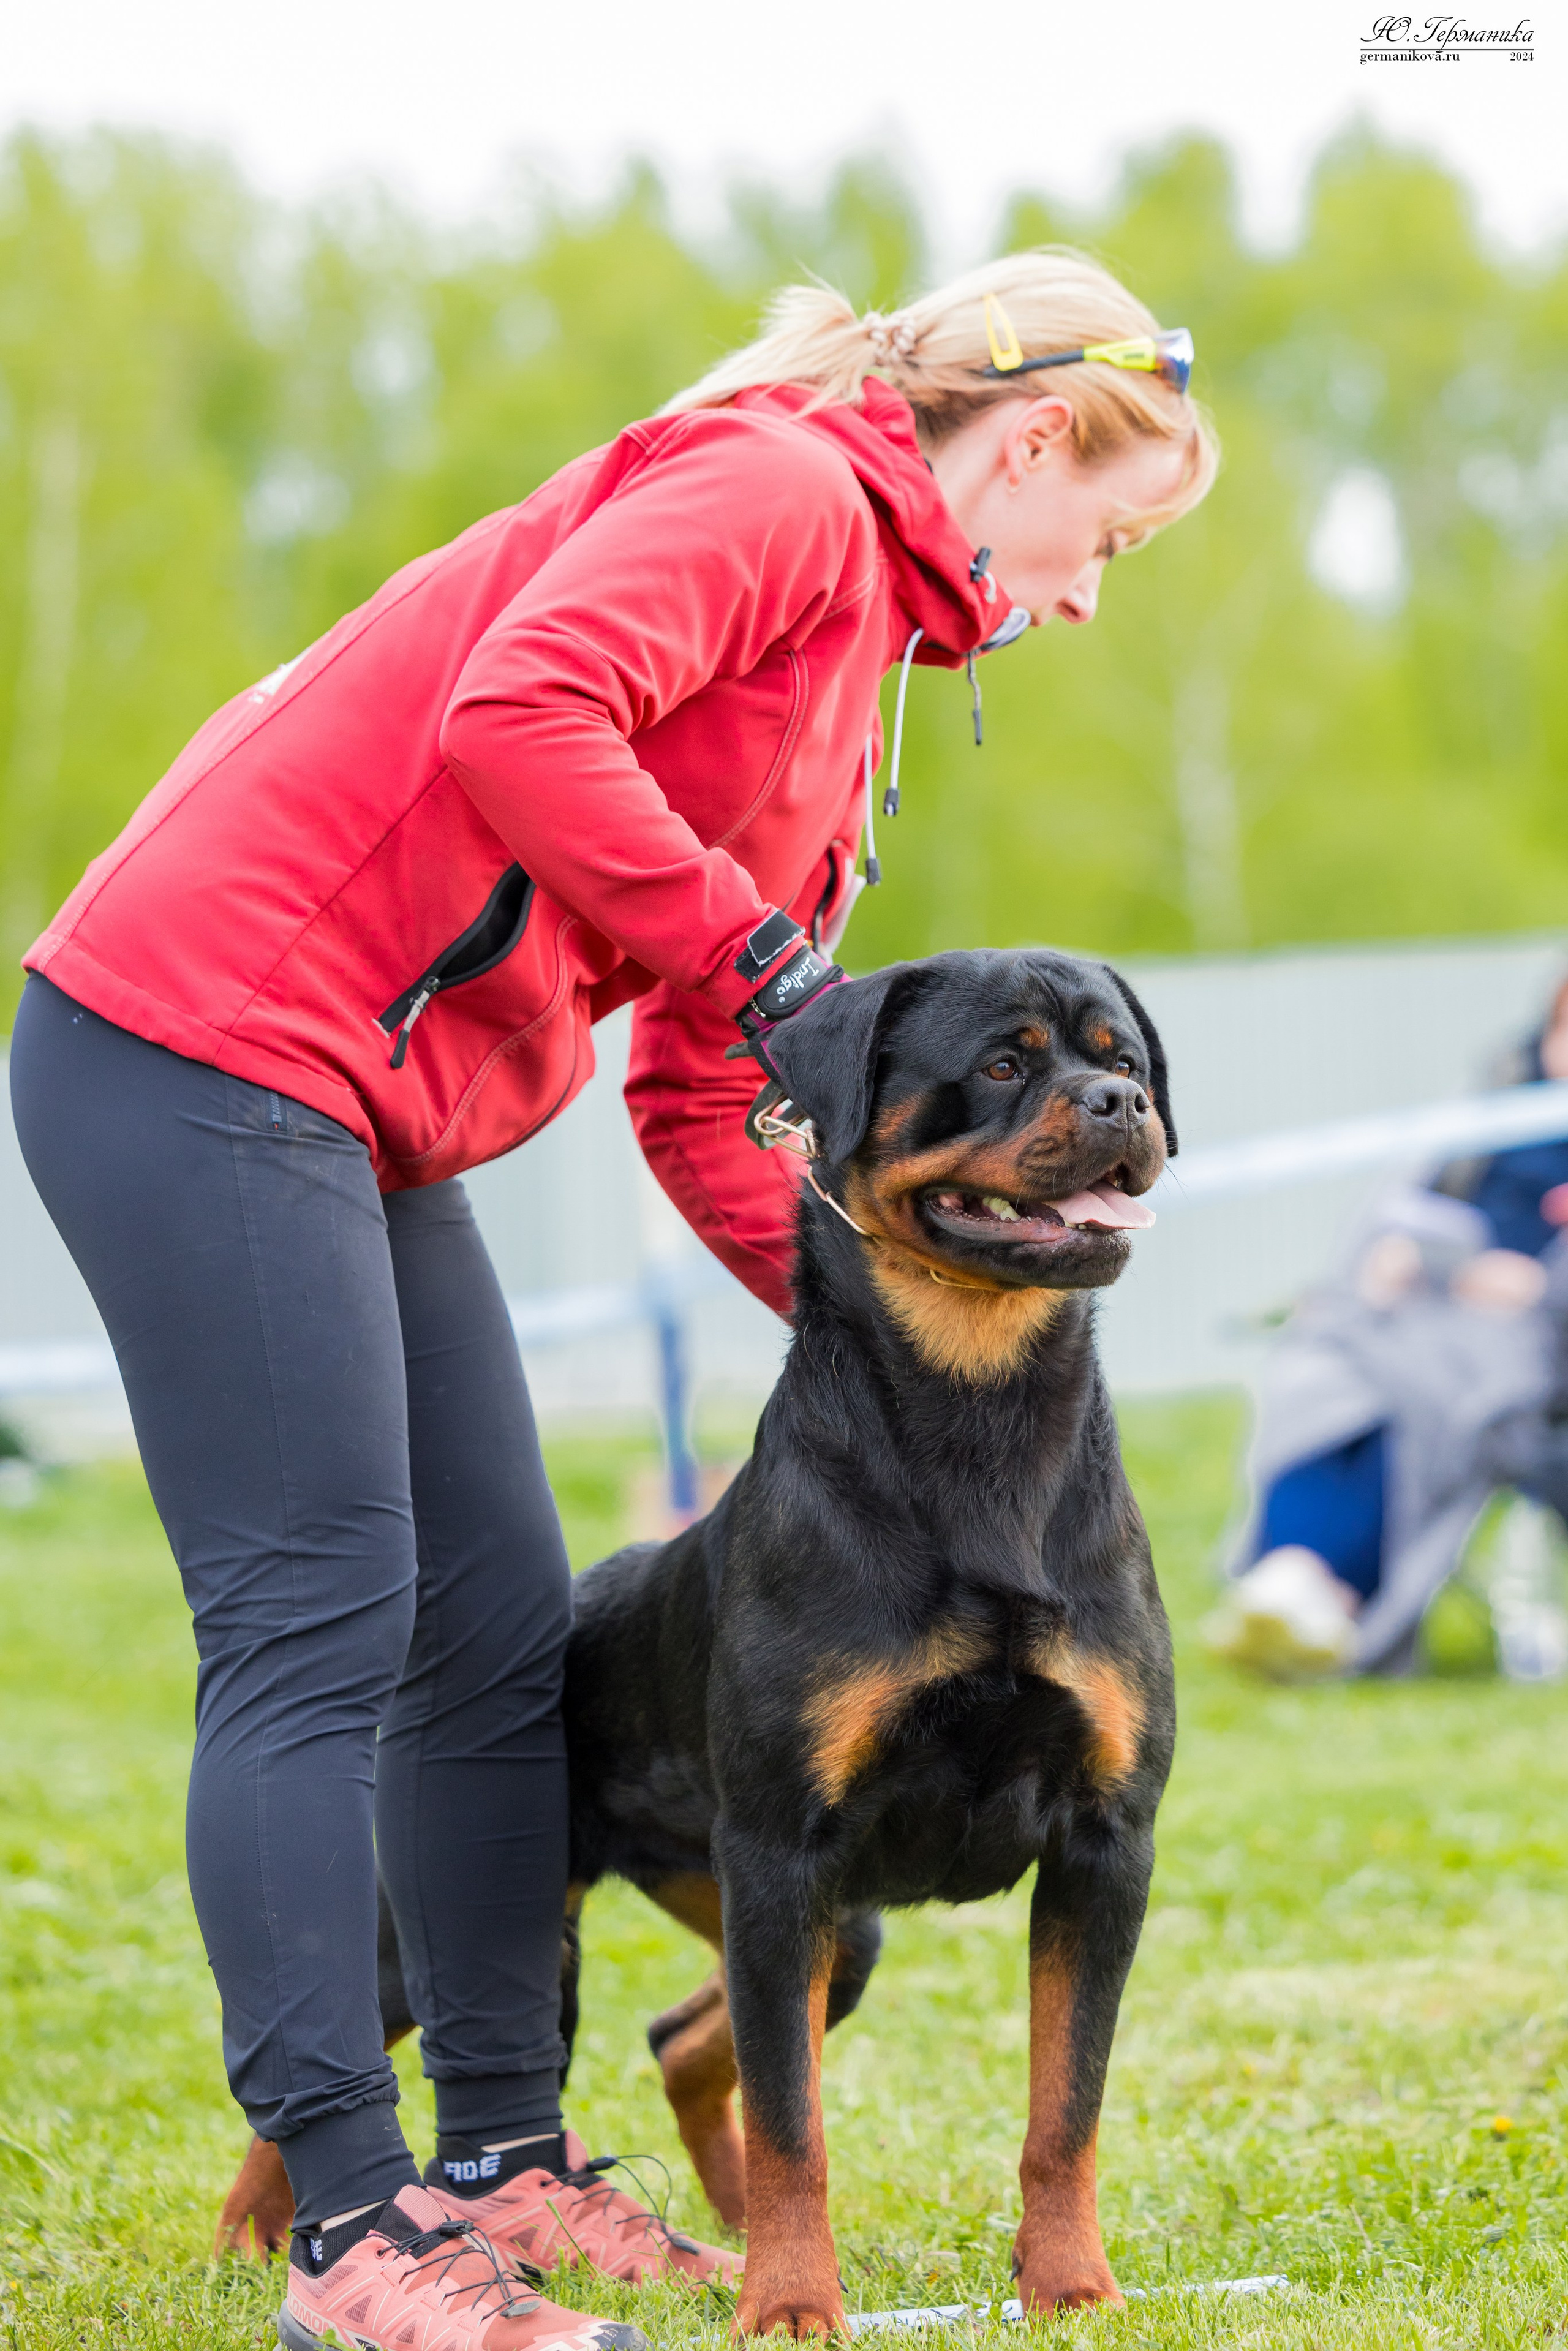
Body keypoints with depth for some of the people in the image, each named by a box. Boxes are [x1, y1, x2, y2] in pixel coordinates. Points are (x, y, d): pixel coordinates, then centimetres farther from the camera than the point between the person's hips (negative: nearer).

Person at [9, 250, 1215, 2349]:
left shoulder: (853, 652, 22)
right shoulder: (774, 488, -7)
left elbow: (703, 1103, 20)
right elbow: (516, 715, -25)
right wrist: (756, 950, -17)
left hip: (363, 1129, 10)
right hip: (205, 1045, -10)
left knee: (504, 1637, 11)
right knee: (319, 1628, -10)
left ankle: (501, 2161, 20)